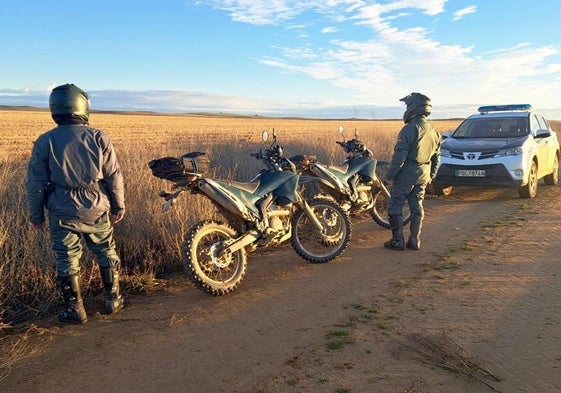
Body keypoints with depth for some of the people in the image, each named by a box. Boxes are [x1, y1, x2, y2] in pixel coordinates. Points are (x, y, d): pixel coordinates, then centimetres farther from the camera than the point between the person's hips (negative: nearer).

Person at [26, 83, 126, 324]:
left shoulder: (45, 141, -7)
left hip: (62, 212, 0)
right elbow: (114, 176, -4)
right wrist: (119, 205, 9)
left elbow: (35, 183, -3)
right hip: (96, 209, 1)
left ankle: (75, 310, 19)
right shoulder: (99, 138, -8)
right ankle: (113, 300, 28)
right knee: (106, 253, 17)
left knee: (67, 259, 11)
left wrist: (35, 214, 9)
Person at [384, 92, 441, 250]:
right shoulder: (433, 131, 11)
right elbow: (436, 157, 17)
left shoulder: (409, 129, -15)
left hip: (407, 173, -8)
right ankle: (415, 240, 16)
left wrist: (391, 175, -13)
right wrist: (431, 176, 24)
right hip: (423, 175, 8)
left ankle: (398, 240, 2)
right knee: (417, 206, 14)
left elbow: (399, 156, -19)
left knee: (395, 205, 1)